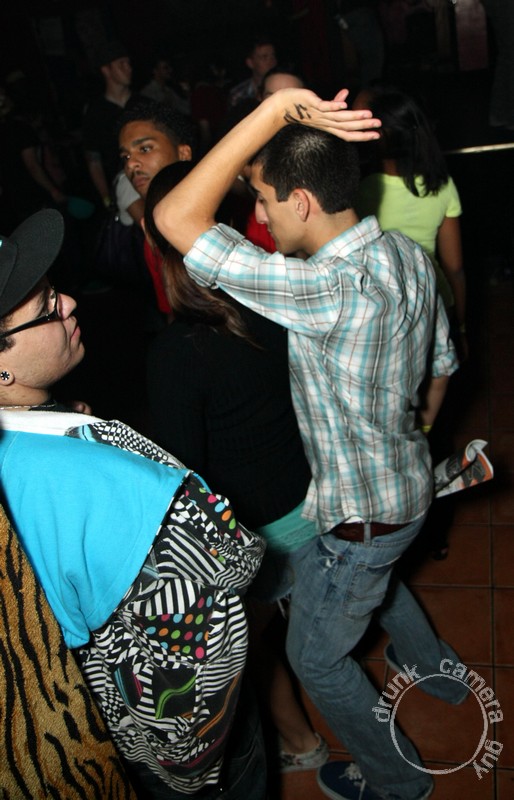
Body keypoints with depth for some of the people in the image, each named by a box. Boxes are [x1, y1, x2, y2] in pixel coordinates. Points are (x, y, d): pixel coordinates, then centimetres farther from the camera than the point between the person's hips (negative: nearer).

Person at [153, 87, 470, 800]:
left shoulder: (331, 288, -37)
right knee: (376, 576, 39)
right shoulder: (408, 252, -8)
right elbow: (441, 362, 6)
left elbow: (176, 219, -40)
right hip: (411, 483, 8)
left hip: (356, 515, -8)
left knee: (316, 657, 18)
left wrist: (275, 109, -38)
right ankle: (435, 668, 64)